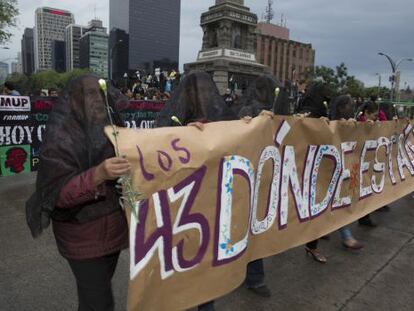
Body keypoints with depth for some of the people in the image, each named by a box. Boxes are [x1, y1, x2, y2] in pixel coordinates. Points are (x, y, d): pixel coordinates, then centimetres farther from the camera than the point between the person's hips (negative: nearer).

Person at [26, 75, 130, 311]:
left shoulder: (105, 130, 0)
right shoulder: (60, 139, -19)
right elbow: (58, 195, -24)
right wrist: (98, 174, -39)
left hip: (111, 227, 6)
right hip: (84, 236, -6)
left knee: (100, 289, 22)